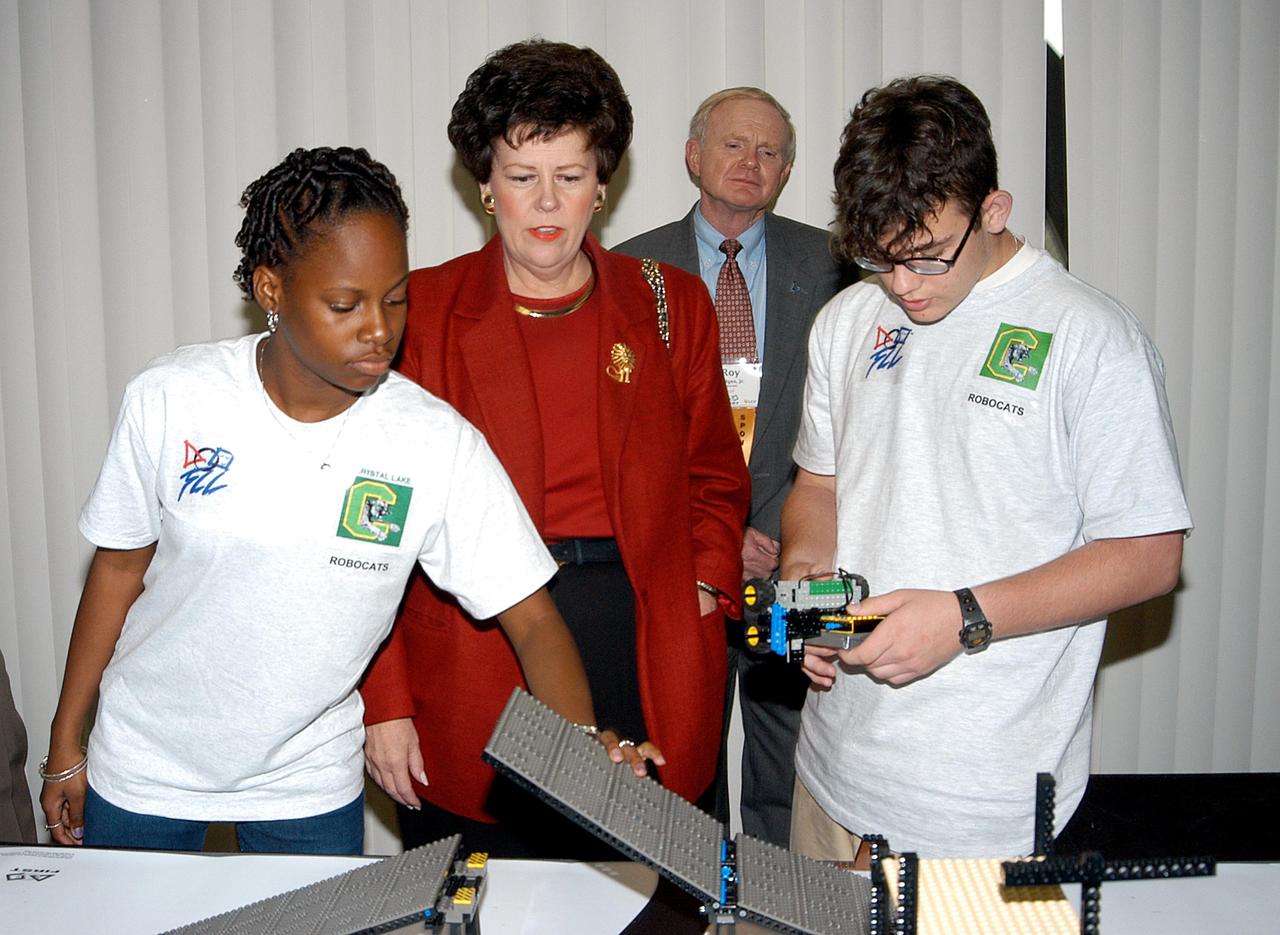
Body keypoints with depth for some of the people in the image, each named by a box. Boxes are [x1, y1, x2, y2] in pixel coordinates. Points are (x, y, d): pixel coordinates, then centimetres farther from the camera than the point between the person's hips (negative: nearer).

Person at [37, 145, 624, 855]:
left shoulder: (440, 444, -19)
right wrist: (65, 746, 4)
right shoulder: (170, 399, -16)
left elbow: (532, 619, -17)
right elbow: (120, 565, -3)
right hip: (142, 769, 1)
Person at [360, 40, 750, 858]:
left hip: (645, 659, 2)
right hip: (470, 667, -1)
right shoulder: (417, 313, 1)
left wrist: (706, 588, -1)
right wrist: (383, 699, -3)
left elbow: (715, 476, 16)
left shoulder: (672, 306, 8)